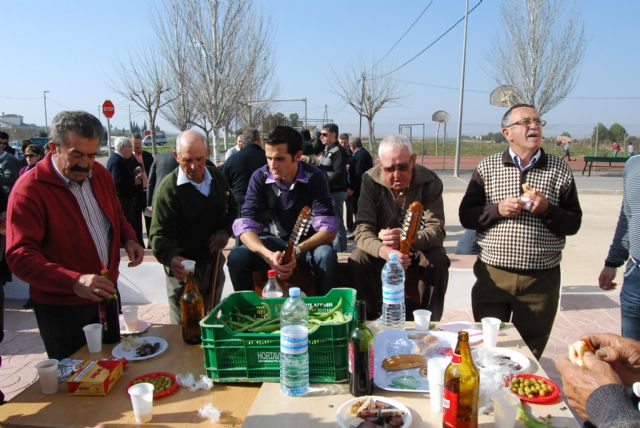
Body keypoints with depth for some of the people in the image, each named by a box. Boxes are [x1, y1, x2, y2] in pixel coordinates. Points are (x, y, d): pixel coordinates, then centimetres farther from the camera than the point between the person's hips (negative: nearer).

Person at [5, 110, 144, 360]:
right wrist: (74, 282, -39)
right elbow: (20, 256, -25)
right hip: (61, 309, -6)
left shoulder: (99, 174, 0)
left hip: (105, 292, 6)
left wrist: (128, 239, -5)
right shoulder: (29, 189, -19)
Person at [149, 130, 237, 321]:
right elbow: (160, 233, -23)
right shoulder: (168, 188, -18)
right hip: (184, 267, -6)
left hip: (214, 261, 6)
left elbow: (232, 208, 15)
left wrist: (225, 231, -5)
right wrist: (171, 258, -43)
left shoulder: (216, 176, 2)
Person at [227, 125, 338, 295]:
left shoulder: (315, 178, -18)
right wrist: (268, 255, -38)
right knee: (236, 258, -23)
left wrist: (297, 251, -41)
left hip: (308, 242, -2)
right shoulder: (260, 178, -13)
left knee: (326, 256, -34)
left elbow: (328, 229, -24)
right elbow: (245, 225, -19)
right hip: (275, 241, 2)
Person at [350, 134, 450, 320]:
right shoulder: (370, 181, -16)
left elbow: (436, 229, -22)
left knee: (438, 261, -29)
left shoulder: (430, 182, -16)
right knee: (357, 260, -27)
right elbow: (363, 230, -21)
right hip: (382, 249, 0)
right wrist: (384, 250, -44)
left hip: (419, 248, 0)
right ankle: (370, 319, -10)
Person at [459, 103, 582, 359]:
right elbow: (466, 216, 0)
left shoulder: (560, 171, 3)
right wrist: (498, 209, -16)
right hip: (492, 275, 0)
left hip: (541, 279, 1)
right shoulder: (487, 168, 1)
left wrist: (547, 210, -15)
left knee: (530, 354, 15)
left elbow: (573, 224, 4)